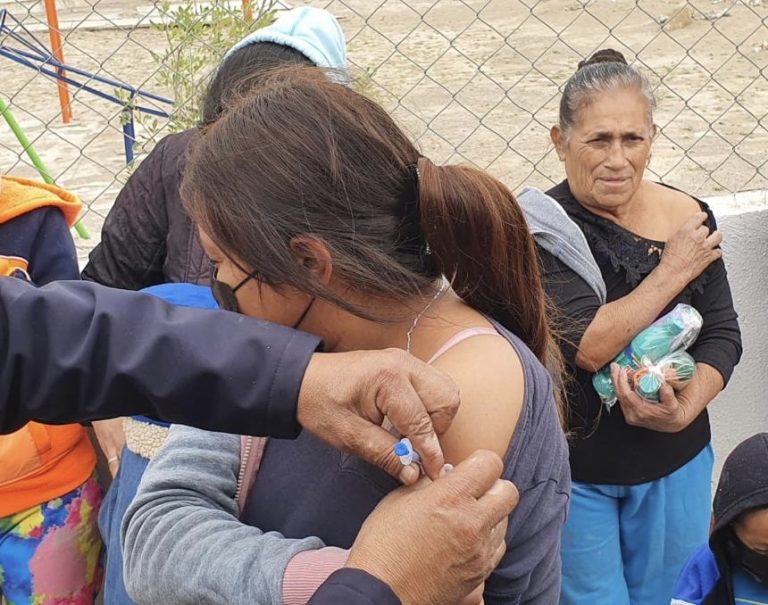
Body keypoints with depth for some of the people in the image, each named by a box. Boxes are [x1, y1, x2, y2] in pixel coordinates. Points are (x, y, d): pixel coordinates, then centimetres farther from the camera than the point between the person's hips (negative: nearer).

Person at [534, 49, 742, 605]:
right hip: (573, 469, -3)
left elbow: (723, 335, -1)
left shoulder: (690, 219, -5)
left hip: (676, 461, 4)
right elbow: (588, 346, -26)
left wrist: (686, 408, -18)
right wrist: (673, 272, -19)